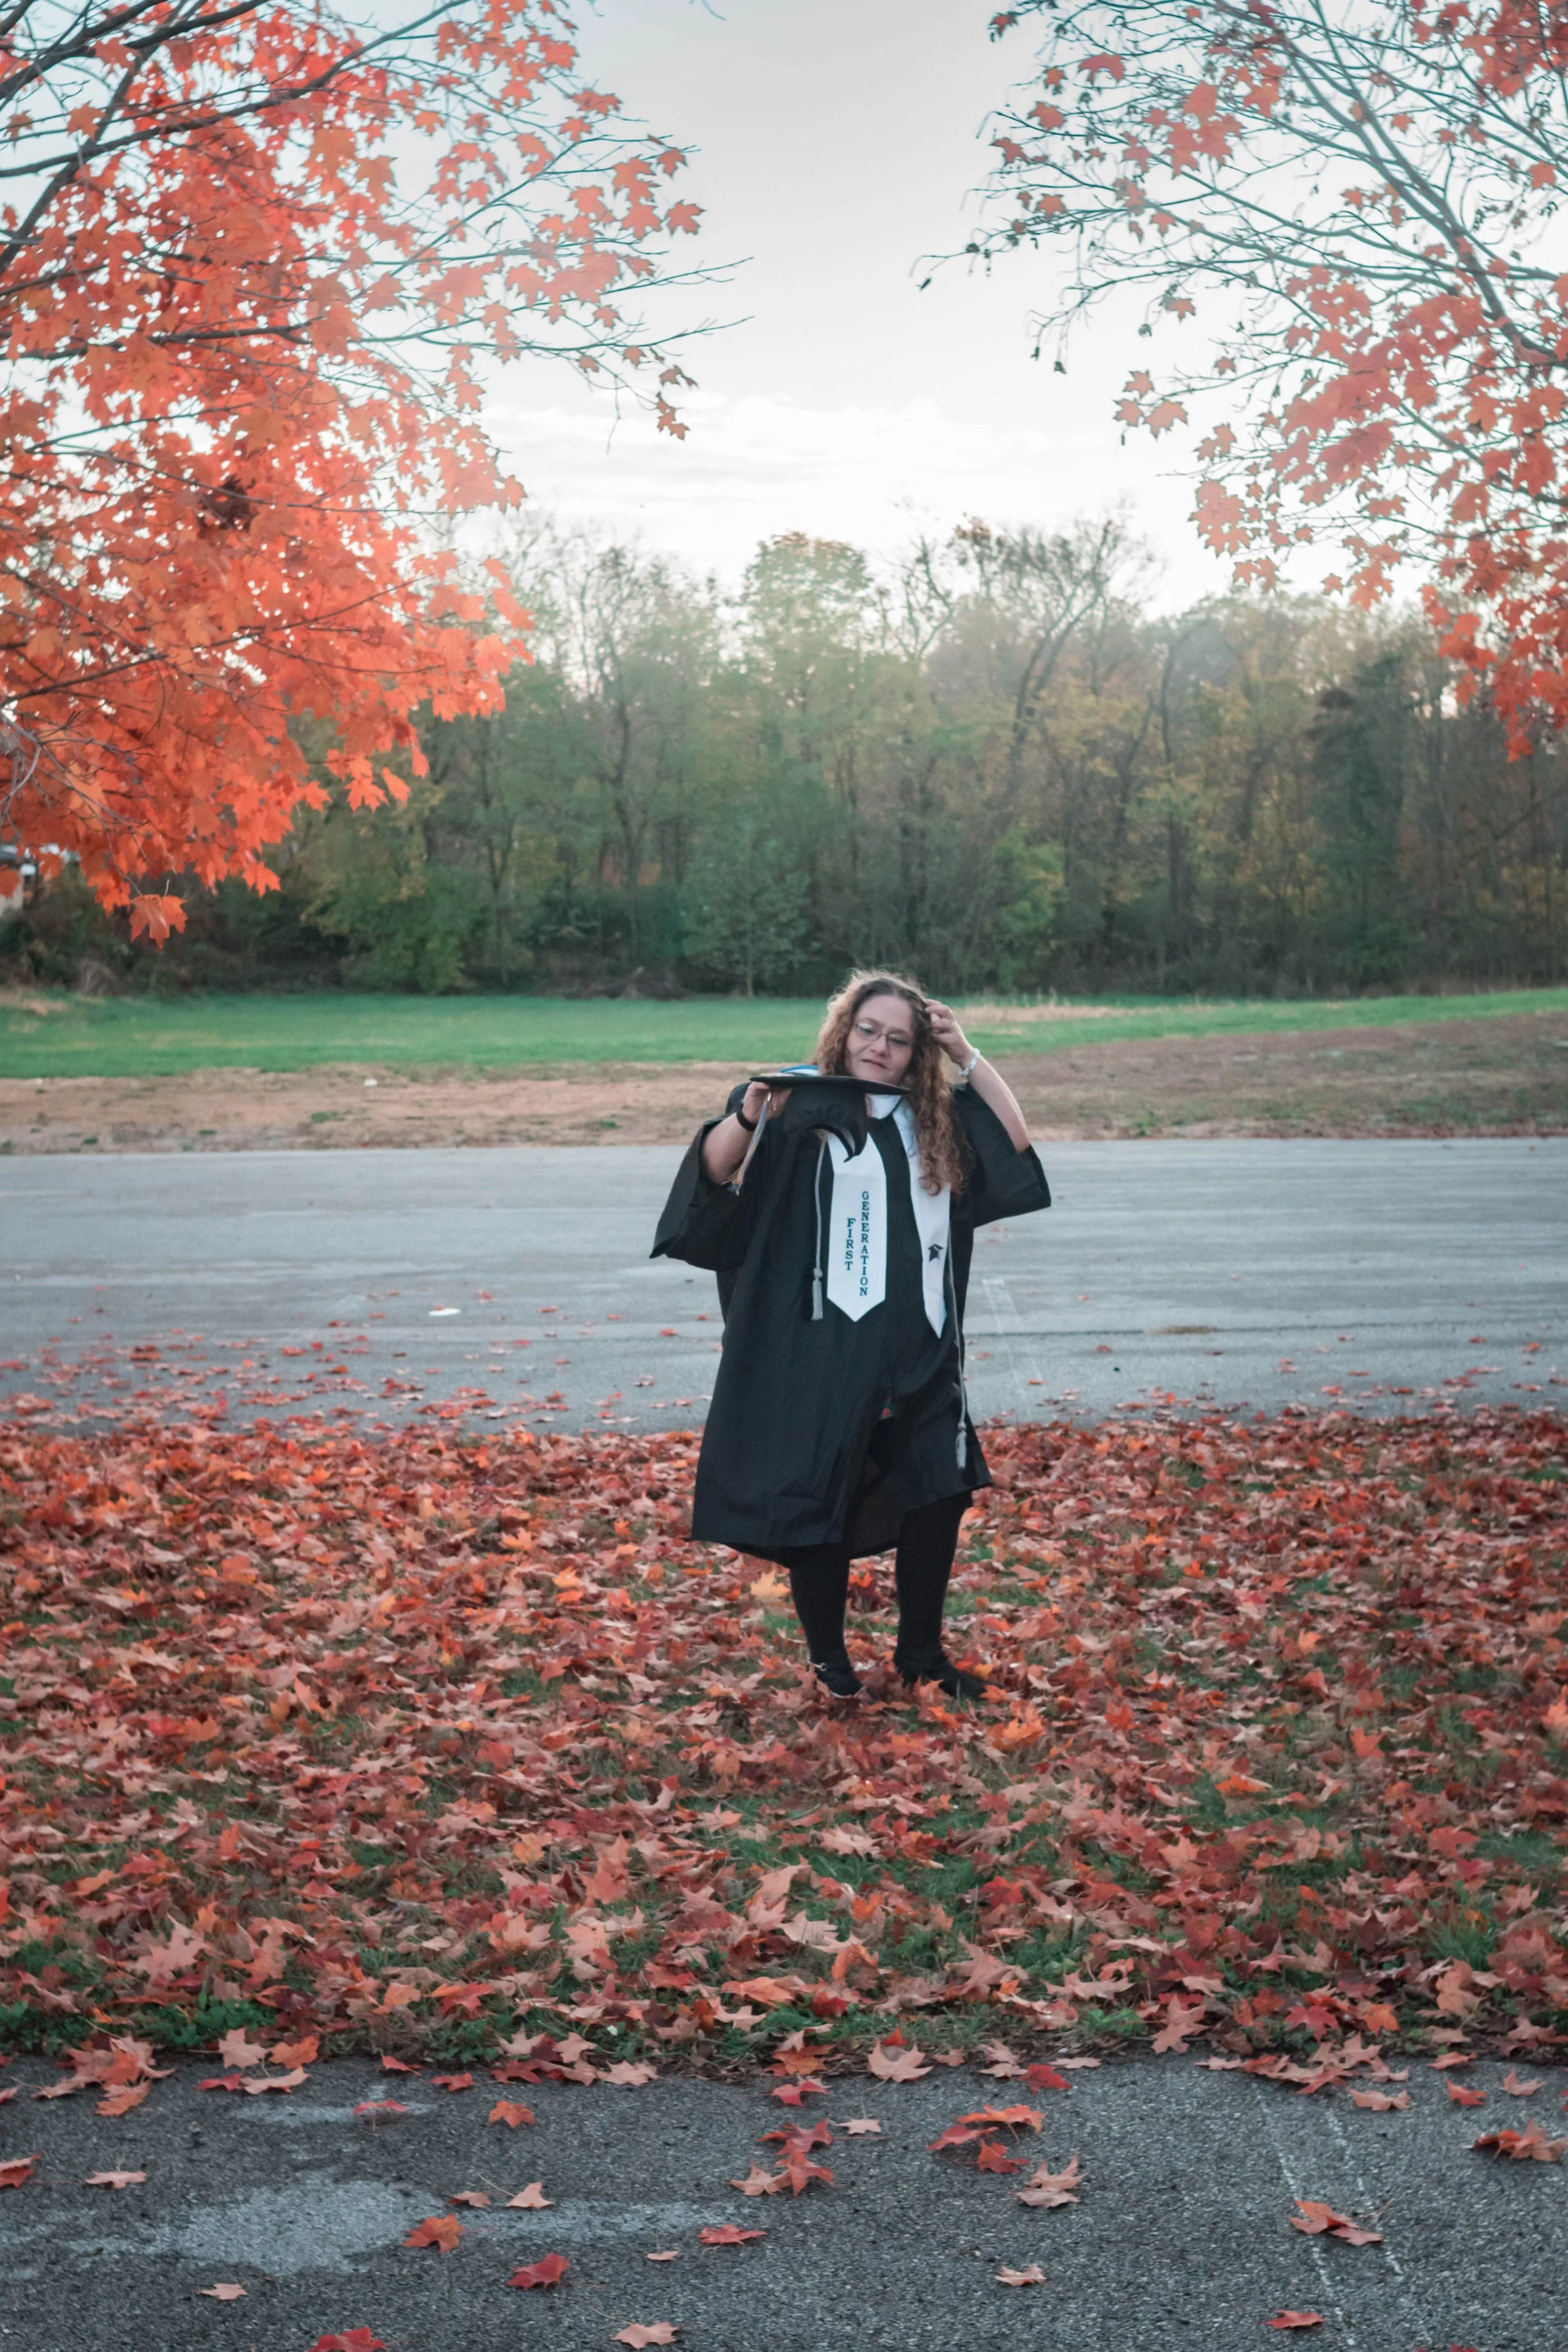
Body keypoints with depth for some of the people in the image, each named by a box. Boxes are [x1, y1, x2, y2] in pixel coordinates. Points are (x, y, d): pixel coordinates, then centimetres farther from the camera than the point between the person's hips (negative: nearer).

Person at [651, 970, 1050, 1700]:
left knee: (938, 1499, 11)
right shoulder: (802, 1111, -6)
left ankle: (922, 1653, 27)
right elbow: (714, 1173, -17)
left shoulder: (935, 1121, 10)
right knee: (820, 1505, 3)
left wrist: (967, 1056, 0)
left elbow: (1016, 1142, 8)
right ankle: (827, 1659, 21)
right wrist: (749, 1114, -38)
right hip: (822, 1351, -5)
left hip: (920, 1354, 5)